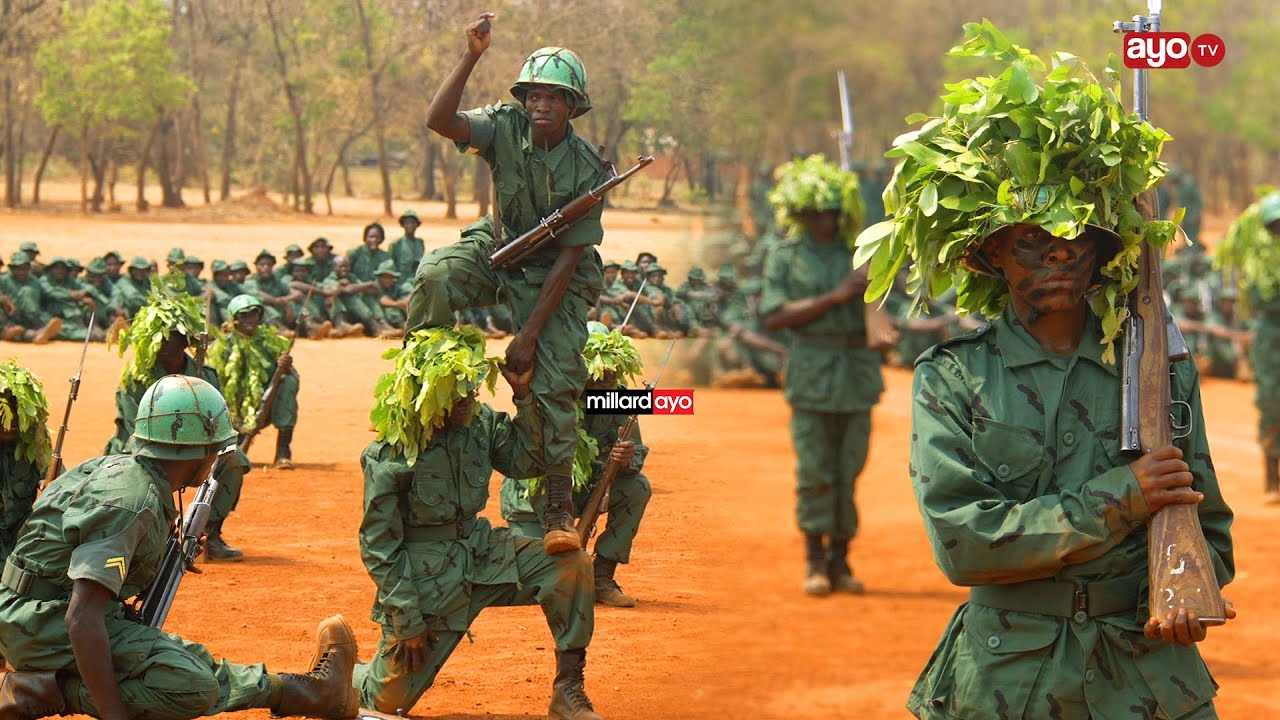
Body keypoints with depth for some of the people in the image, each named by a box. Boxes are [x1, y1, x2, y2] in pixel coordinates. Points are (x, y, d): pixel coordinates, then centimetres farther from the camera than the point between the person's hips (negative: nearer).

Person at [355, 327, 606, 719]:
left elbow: (526, 461, -1)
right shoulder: (387, 457, -19)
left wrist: (523, 393, -12)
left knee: (570, 564, -17)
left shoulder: (481, 422, -3)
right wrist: (408, 621, -16)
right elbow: (378, 546, -15)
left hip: (481, 553, 5)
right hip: (423, 577, -5)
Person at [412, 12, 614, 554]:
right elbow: (439, 121, -31)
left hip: (554, 278, -2)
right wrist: (470, 58, -43)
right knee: (435, 275, -31)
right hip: (496, 250, 2)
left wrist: (530, 335, -19)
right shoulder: (506, 128, -14)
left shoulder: (588, 171, -19)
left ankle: (560, 508, -2)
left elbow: (569, 257, -17)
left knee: (555, 385, -11)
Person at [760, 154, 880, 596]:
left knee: (849, 471, 3)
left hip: (856, 372, 3)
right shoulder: (785, 258, 5)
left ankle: (840, 559, 10)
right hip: (811, 374, -3)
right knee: (815, 472, -3)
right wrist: (834, 297, -11)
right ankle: (815, 562, 6)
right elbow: (773, 317, -7)